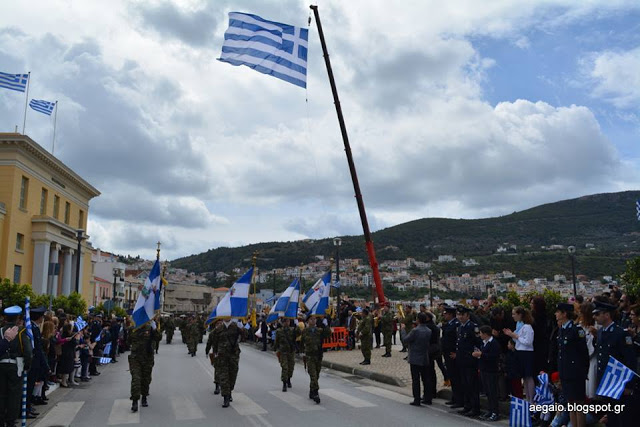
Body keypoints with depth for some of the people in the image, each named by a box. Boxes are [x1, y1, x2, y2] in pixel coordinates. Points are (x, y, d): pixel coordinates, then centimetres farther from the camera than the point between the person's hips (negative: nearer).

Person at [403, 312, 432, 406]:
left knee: (415, 380, 0)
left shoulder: (415, 330, -19)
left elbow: (405, 340, -14)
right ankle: (427, 399, 18)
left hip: (415, 359, -6)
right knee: (426, 379, 13)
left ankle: (416, 400, 2)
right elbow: (428, 342, 10)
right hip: (425, 359, 6)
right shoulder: (429, 331, 1)